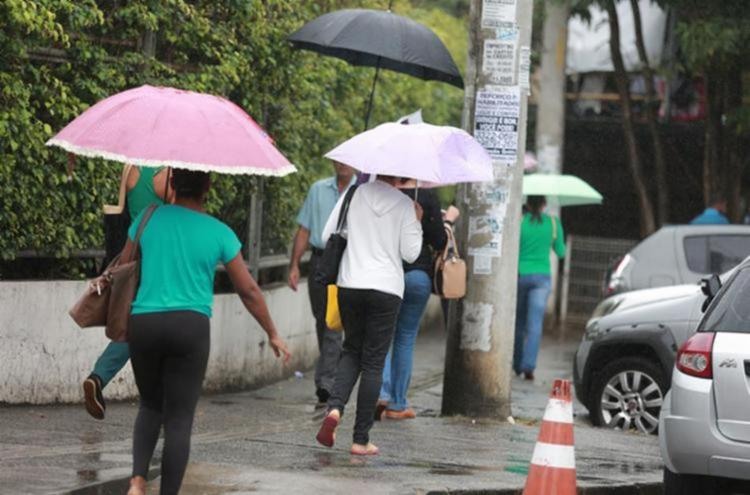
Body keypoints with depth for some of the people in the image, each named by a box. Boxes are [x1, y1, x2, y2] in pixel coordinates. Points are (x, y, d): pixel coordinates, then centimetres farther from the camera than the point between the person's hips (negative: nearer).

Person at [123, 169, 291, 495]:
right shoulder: (219, 233, 1)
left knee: (150, 405, 19)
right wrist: (272, 333, 18)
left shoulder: (148, 219, 4)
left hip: (143, 322, 2)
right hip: (190, 325, -2)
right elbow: (248, 290, 7)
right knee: (179, 418, 2)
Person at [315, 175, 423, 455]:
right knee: (373, 362, 4)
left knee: (352, 350, 20)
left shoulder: (354, 195, 1)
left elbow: (327, 237, 3)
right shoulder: (404, 205, -5)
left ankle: (335, 408, -7)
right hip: (386, 288, -2)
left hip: (350, 285, 2)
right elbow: (410, 253, -4)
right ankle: (361, 439, 5)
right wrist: (416, 222, 9)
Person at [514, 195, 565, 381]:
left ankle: (517, 365, 20)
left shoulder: (519, 221, -4)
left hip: (520, 275, 0)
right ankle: (529, 366, -16)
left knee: (518, 323, 13)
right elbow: (561, 252, 10)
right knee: (535, 324, -4)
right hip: (542, 276, 0)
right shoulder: (553, 223, 0)